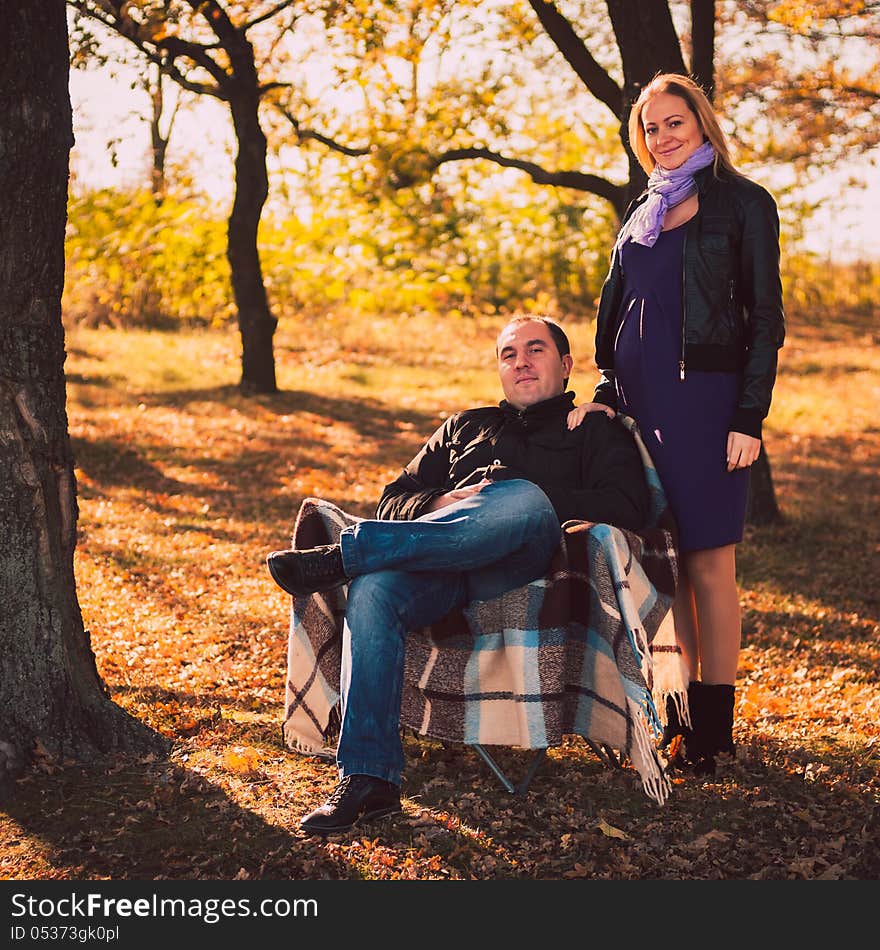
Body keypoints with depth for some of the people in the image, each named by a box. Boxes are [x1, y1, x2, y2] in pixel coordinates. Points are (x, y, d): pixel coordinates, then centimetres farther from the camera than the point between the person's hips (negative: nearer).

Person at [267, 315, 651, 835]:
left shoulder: (595, 432, 25)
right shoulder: (467, 426, 37)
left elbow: (627, 505, 4)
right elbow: (396, 499, 27)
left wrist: (517, 501, -7)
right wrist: (441, 506, 2)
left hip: (520, 566, -3)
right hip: (440, 565, 3)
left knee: (523, 499, -38)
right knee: (373, 591, -32)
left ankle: (344, 554, -36)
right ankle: (368, 778, -34)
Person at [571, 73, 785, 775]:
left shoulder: (743, 203, -1)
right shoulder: (644, 209, 17)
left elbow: (766, 318, -4)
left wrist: (750, 416, -11)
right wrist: (606, 393, 8)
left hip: (704, 398, -6)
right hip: (640, 400, 6)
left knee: (707, 564, -3)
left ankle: (712, 726, 5)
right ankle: (675, 711, 15)